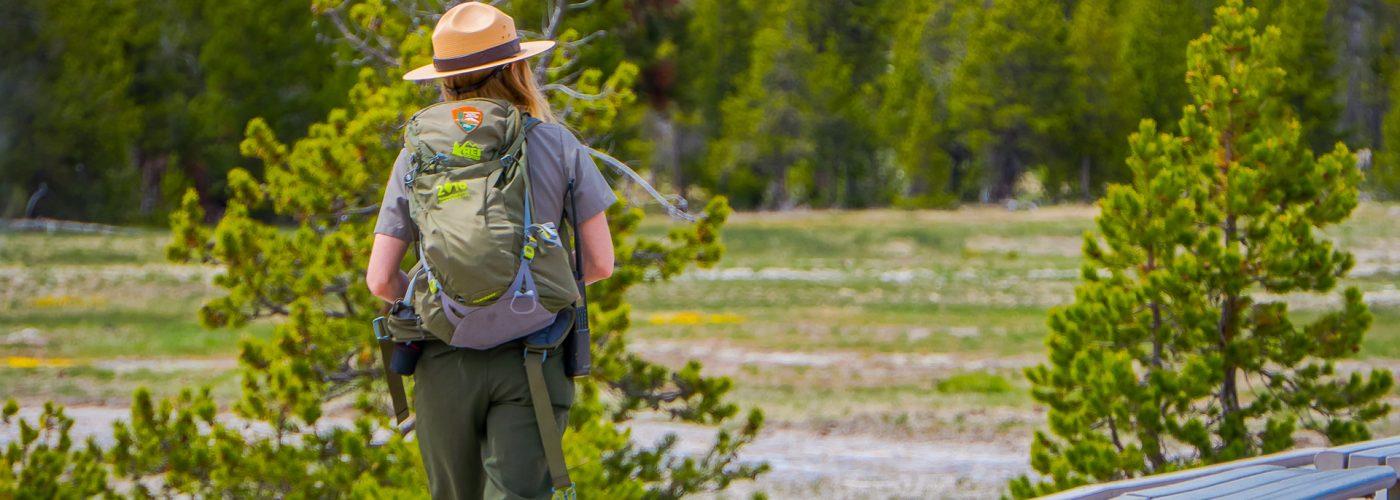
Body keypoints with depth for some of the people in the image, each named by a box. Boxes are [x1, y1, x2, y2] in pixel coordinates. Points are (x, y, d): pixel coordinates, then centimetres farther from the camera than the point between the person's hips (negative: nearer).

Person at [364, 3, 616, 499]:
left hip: (446, 360, 2)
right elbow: (600, 262, 1)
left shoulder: (418, 155, 3)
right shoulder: (558, 145, 1)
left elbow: (380, 279, 0)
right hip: (530, 359, -2)